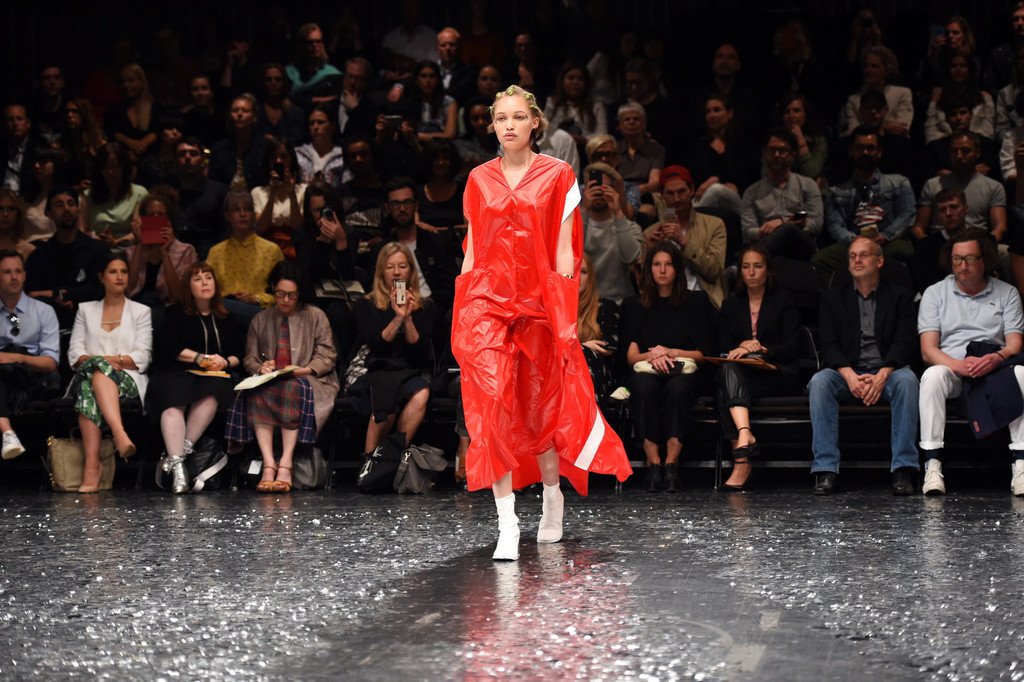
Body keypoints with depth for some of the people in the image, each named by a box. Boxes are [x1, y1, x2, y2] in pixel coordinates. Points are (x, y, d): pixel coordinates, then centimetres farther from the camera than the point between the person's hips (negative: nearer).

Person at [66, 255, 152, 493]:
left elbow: (142, 358, 6)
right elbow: (75, 352, 10)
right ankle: (120, 435, -58)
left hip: (128, 380, -2)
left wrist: (110, 360, -11)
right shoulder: (86, 309, 24)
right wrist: (98, 362, -12)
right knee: (87, 385, -38)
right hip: (89, 375, 2)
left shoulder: (140, 312, 19)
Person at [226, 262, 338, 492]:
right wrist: (260, 368, -8)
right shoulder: (260, 320, 21)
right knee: (257, 393, -34)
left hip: (306, 381, -2)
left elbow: (327, 356, 5)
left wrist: (306, 370, -13)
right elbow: (249, 358, 16)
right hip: (269, 380, 2)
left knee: (293, 389, -39)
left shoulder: (315, 316, 13)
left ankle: (285, 465, -43)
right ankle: (268, 465, -44)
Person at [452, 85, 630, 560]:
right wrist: (461, 313, 7)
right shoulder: (479, 180, 11)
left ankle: (552, 497, 34)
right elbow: (472, 250, 12)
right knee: (492, 404, -13)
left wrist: (565, 315, -7)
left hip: (539, 302, -1)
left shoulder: (558, 176, 3)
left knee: (540, 408, 7)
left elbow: (564, 251, 0)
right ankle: (507, 526, -15)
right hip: (486, 302, 1)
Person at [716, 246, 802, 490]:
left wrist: (761, 349, -16)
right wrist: (743, 346, -12)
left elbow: (792, 347, -1)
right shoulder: (730, 306, 21)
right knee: (729, 368, -35)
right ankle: (745, 437, -51)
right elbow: (724, 346, 10)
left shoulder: (784, 302, 10)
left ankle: (741, 461, -42)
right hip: (739, 373, 3)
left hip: (778, 375, -3)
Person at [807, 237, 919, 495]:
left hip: (887, 370, -1)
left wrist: (882, 375, -20)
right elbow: (829, 345, 2)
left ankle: (903, 469, -34)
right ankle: (825, 470, -34)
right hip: (846, 372, 1)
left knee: (906, 379, -35)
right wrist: (850, 376, -18)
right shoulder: (833, 298, 14)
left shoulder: (900, 296, 11)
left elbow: (904, 343, -1)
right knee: (819, 382, -31)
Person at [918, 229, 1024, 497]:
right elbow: (928, 350, 0)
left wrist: (998, 358, -23)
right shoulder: (935, 293, 10)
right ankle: (932, 465, -38)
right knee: (932, 376, -35)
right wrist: (958, 365, -21)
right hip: (952, 367, 0)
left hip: (996, 367, 1)